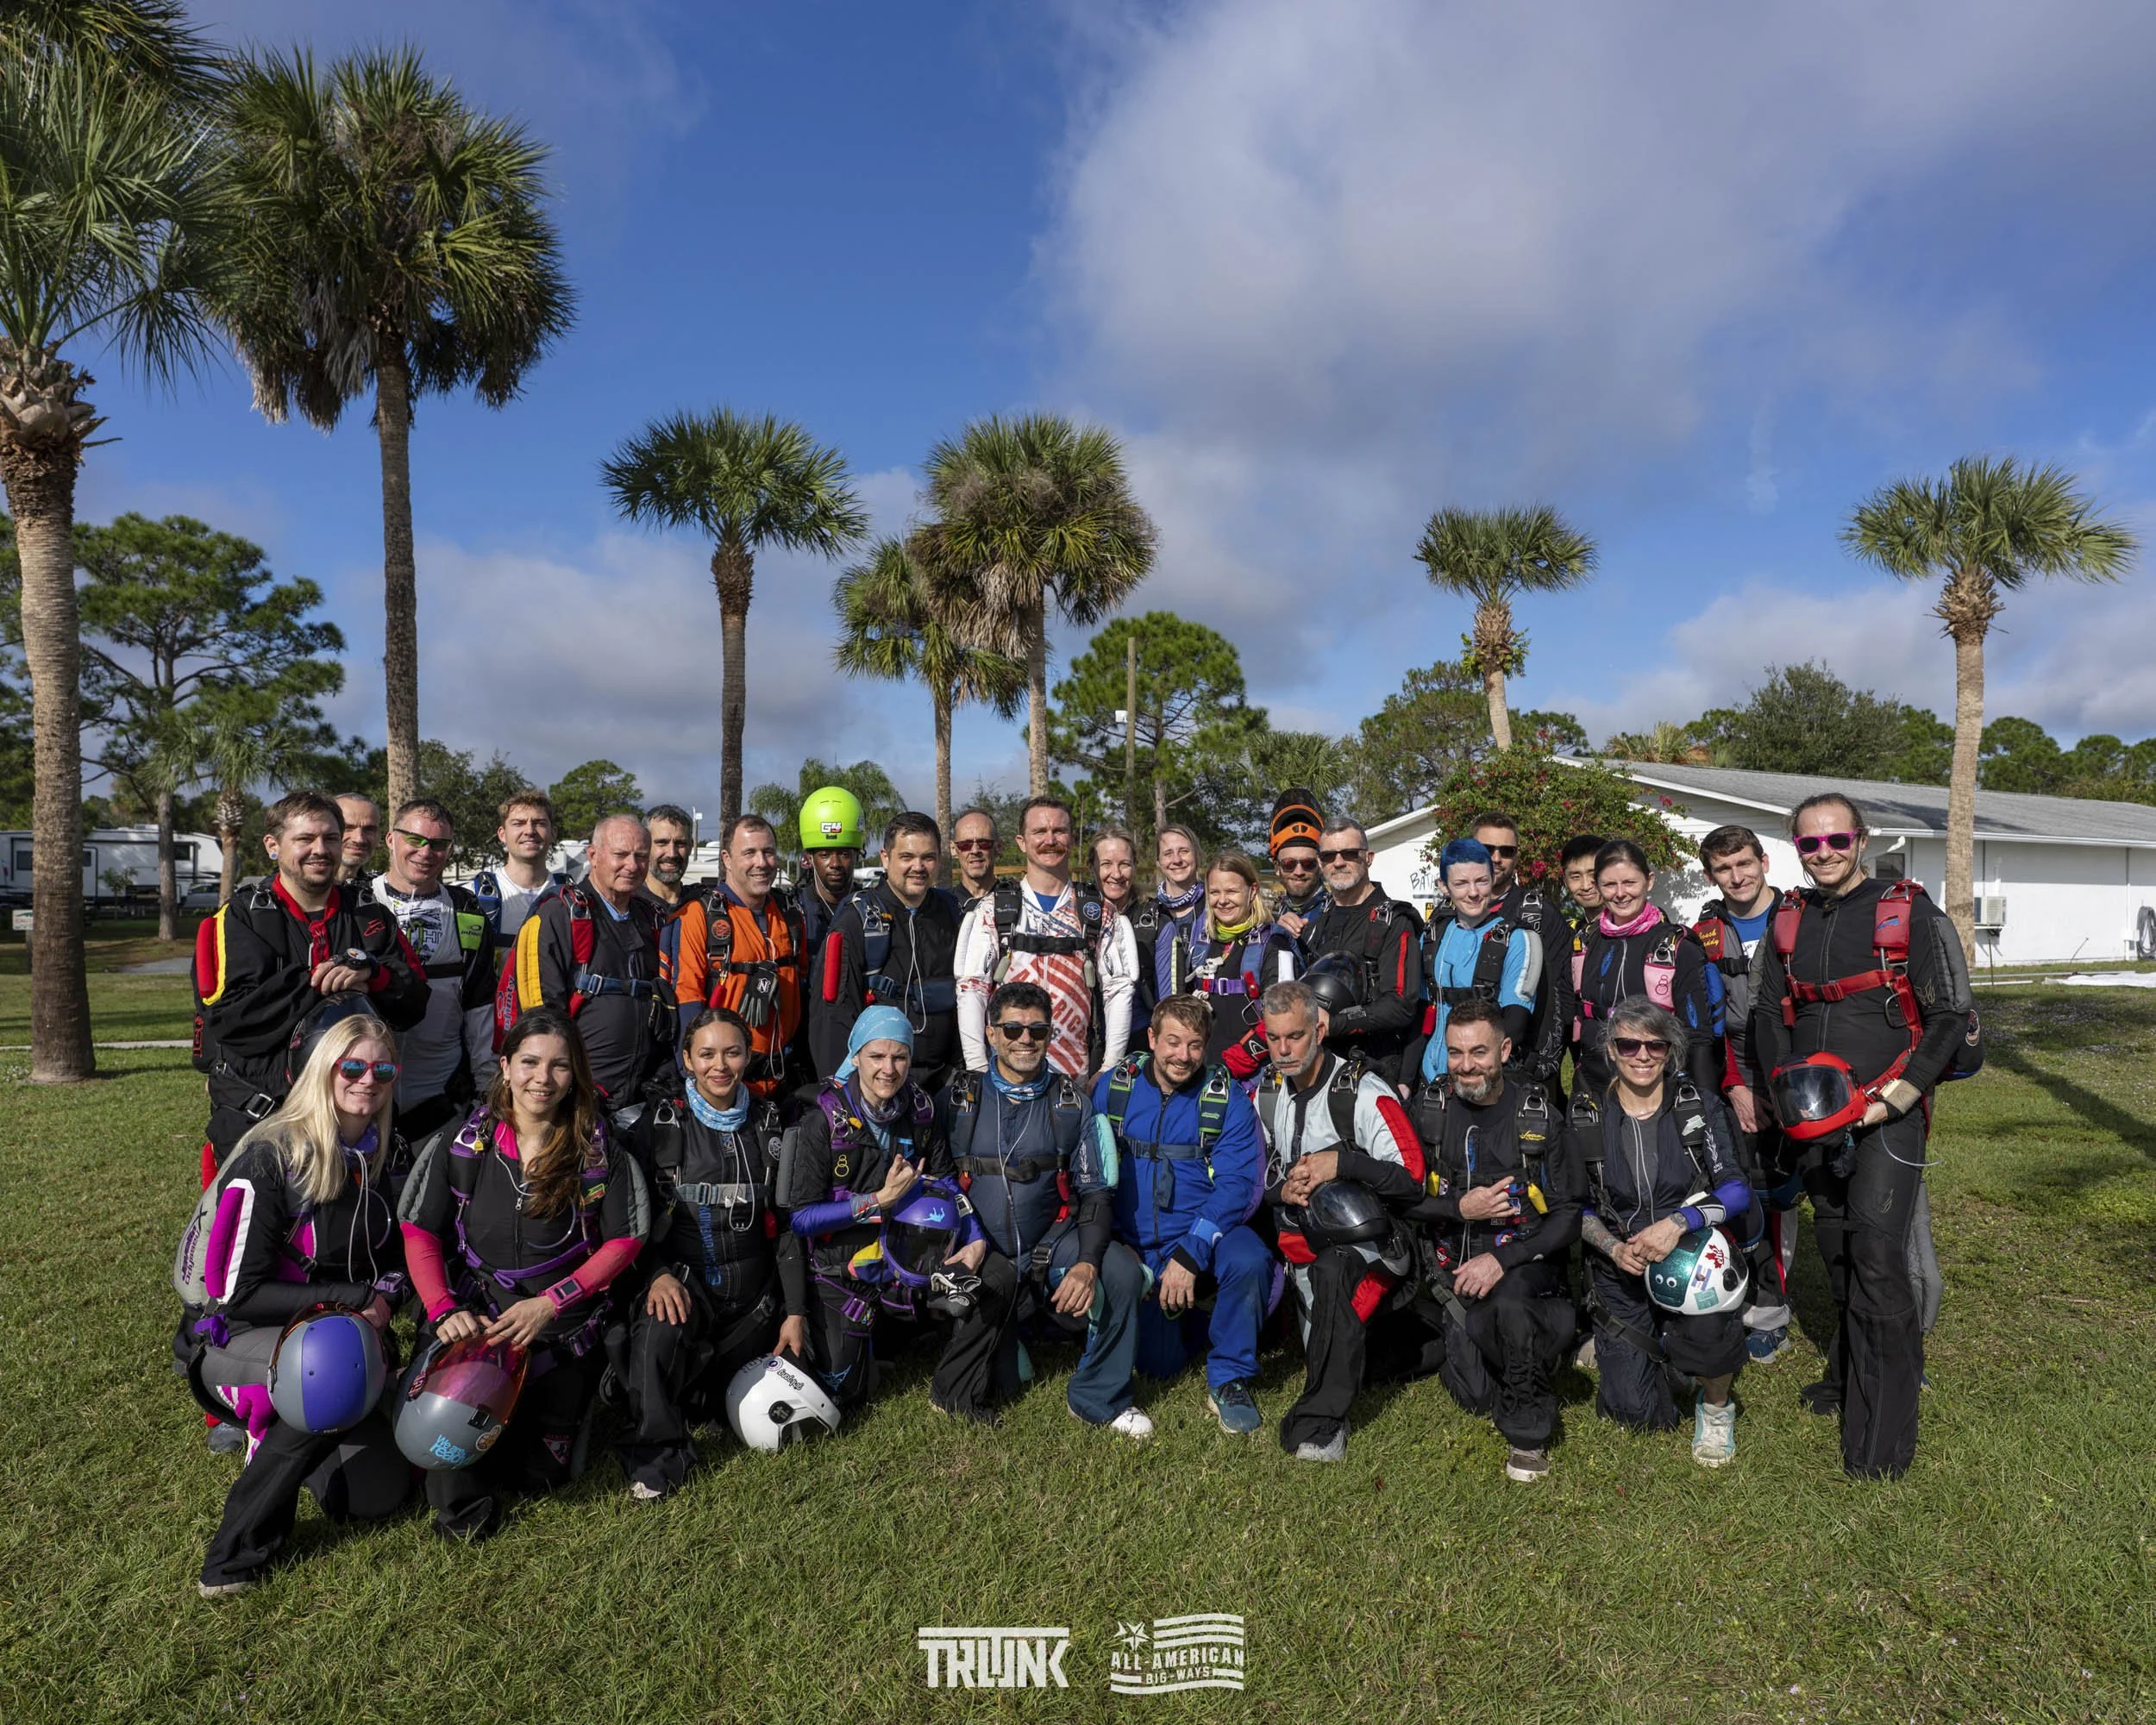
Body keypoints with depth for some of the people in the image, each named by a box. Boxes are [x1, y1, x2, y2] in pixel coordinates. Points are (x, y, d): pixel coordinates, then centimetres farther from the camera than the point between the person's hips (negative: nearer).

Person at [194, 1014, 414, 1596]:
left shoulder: (388, 1155, 1)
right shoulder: (268, 1158, -17)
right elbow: (238, 1292, -19)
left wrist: (384, 1299, -12)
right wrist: (354, 1297, -21)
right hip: (242, 1338, -5)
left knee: (382, 1493, -6)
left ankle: (290, 1441, 24)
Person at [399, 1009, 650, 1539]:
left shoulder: (600, 1151, -4)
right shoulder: (463, 1143, -2)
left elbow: (625, 1240, -4)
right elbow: (419, 1233, -1)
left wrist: (549, 1303, -14)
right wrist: (444, 1311, -16)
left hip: (562, 1333, 0)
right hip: (474, 1315, 0)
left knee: (542, 1476, 4)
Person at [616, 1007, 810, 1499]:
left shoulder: (770, 1126, 4)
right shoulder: (659, 1125, -3)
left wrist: (795, 1311, 1)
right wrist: (657, 1273, -22)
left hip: (753, 1291, 3)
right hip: (682, 1278, -3)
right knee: (658, 1333, -35)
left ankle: (698, 1388, 37)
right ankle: (657, 1456, -13)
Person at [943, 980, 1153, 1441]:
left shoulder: (1071, 1102, 1)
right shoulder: (959, 1097, -1)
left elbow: (1097, 1192, -1)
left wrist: (1088, 1263, -17)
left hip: (1052, 1243, 1)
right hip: (982, 1255, 0)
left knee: (1123, 1272, -28)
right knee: (989, 1390, -5)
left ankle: (1099, 1398, -5)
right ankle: (1005, 1336, 32)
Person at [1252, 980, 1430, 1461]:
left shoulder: (1364, 1093, -13)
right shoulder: (1267, 1095, 7)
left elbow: (1412, 1178, -16)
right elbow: (1261, 1176, 14)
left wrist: (1342, 1162, -26)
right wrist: (1281, 1190, -9)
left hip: (1368, 1240, -8)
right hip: (1300, 1236, 8)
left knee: (1332, 1270, -36)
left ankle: (1321, 1422, -29)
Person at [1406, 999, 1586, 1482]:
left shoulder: (1540, 1115, -3)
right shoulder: (1428, 1107, 2)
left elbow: (1570, 1213, -5)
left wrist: (1503, 1259, -18)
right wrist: (1460, 1209, -13)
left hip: (1522, 1262, -2)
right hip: (1450, 1265, 2)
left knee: (1508, 1302, -37)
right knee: (1479, 1396, -13)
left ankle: (1529, 1432, -13)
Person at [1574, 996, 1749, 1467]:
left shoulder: (1698, 1104, -4)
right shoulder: (1587, 1114, -2)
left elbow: (1737, 1190, -8)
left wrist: (1679, 1222, -24)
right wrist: (1614, 1248, -15)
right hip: (1619, 1269, 1)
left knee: (1707, 1329, -35)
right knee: (1636, 1411, -8)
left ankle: (1715, 1404, 1)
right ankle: (1621, 1346, 27)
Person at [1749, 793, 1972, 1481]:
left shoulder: (1910, 914, -7)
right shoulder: (1787, 921, 7)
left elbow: (1951, 1018, -8)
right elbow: (1768, 1013, 14)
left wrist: (1893, 1100, -15)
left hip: (1888, 1114, -5)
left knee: (1876, 1257, -11)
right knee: (1838, 1256, 15)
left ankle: (1885, 1430, -2)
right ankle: (1848, 1377, 32)